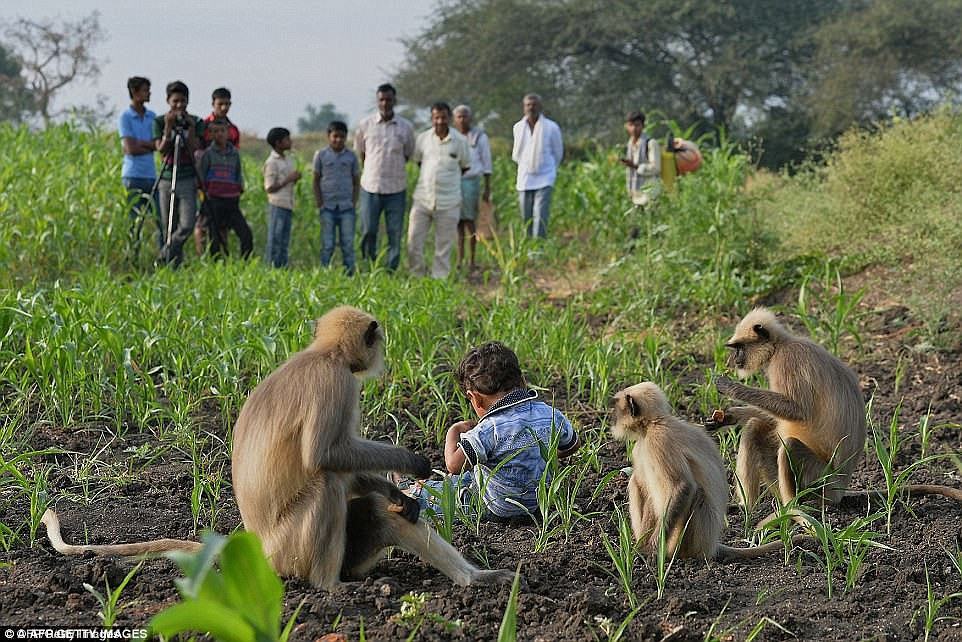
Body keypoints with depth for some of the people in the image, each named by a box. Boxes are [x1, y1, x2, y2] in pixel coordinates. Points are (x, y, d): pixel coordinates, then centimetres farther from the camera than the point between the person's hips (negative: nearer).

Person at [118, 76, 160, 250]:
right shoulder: (125, 117, -3)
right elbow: (130, 148, -12)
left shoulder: (152, 116, 12)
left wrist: (139, 144, -10)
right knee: (136, 222, -3)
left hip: (151, 175, 5)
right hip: (133, 176, -5)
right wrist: (150, 146, -1)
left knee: (162, 219, -2)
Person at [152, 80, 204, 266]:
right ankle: (172, 265, 11)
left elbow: (193, 148, -4)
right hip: (167, 179, 0)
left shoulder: (196, 122, 5)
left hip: (188, 181, 0)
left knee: (187, 226, -15)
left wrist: (191, 128, -16)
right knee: (169, 228, 2)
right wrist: (168, 127, -17)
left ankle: (165, 256, 1)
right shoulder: (159, 122, 4)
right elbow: (161, 149, -6)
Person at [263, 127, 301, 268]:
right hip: (277, 205, -8)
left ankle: (282, 268, 12)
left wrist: (295, 179, 0)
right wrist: (288, 179, -16)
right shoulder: (271, 163, -9)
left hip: (288, 206, 8)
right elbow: (270, 188, -13)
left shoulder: (288, 161, 16)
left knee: (284, 241, 9)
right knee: (275, 241, -5)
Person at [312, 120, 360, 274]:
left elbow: (356, 182, 11)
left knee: (348, 244, 1)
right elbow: (316, 181, 5)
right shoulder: (321, 155, 3)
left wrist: (353, 203, 1)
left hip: (346, 208, 1)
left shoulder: (351, 157, 6)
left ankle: (349, 274, 5)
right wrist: (320, 205, -2)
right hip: (328, 208, -1)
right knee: (327, 245, 0)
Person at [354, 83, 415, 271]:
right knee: (368, 232, 0)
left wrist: (392, 169, 11)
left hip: (396, 189, 0)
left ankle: (392, 270, 7)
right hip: (370, 187, 0)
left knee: (395, 234, 0)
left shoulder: (405, 127, 1)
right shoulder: (365, 125, 1)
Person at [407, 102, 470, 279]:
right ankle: (417, 276, 15)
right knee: (413, 243, 0)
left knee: (443, 248, 4)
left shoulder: (460, 141, -3)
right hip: (422, 198, 2)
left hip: (448, 203, -2)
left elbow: (465, 167, 12)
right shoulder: (423, 138, 2)